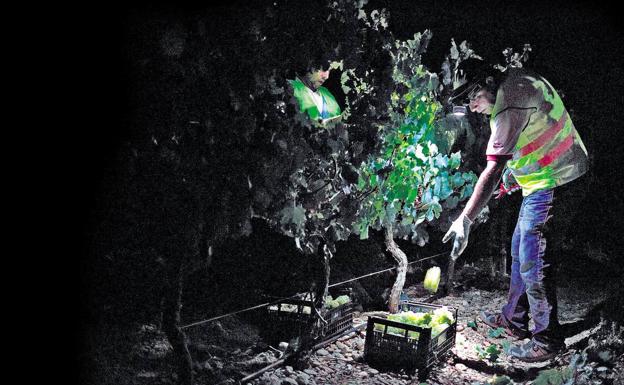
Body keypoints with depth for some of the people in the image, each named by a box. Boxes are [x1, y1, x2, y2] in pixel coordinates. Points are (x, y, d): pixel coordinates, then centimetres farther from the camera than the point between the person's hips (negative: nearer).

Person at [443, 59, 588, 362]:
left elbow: (494, 168, -31)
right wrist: (514, 173, 21)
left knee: (533, 265, -4)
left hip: (552, 184, -11)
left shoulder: (511, 103, -24)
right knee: (520, 252, 20)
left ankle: (547, 340, 11)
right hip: (543, 185, 11)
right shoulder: (517, 77, 7)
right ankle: (514, 319, 34)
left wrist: (465, 219, -33)